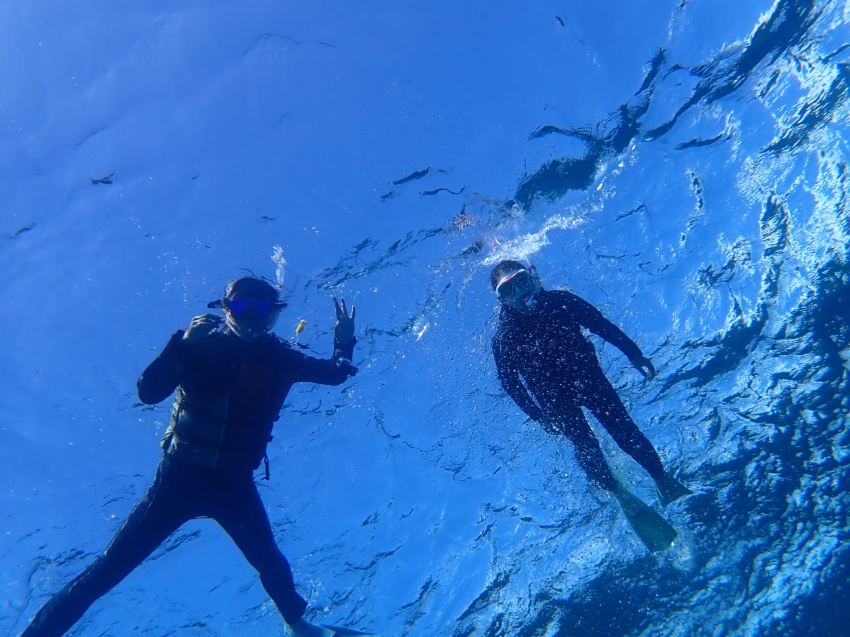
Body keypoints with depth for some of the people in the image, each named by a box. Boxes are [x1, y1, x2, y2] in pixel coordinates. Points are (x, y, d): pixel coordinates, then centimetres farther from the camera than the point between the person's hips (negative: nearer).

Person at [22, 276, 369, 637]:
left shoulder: (278, 358, -2)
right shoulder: (203, 346, -12)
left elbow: (336, 373, 10)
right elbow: (149, 392, -24)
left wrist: (344, 342, -4)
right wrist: (182, 343, -35)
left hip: (234, 484, 3)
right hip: (183, 476, -3)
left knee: (270, 562, 12)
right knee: (109, 568, -3)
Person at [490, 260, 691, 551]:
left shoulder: (559, 301, -10)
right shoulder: (503, 338, -14)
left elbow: (603, 326, -3)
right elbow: (510, 383, -9)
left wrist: (636, 356, -7)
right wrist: (539, 415, -18)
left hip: (588, 377, 1)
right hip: (555, 398, -1)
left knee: (625, 431, -3)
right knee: (585, 444, -12)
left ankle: (664, 482, 11)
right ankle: (622, 496, 1)